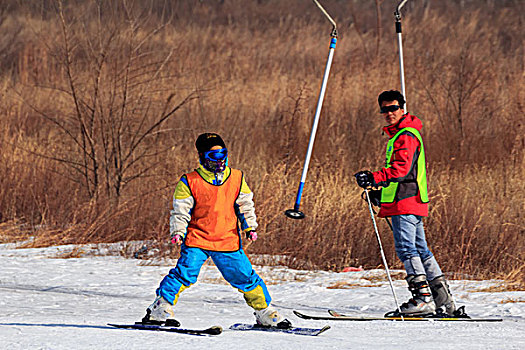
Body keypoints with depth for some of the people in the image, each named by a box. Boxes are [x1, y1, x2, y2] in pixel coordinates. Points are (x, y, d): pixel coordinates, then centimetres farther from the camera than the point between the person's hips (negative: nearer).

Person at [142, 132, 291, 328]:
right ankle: (160, 309, -12)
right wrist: (178, 232, -13)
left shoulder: (237, 178, 5)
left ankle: (265, 313, 19)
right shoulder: (190, 182, -4)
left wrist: (250, 227, 3)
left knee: (245, 276, 4)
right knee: (185, 273, -19)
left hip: (228, 241, 3)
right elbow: (180, 211, -1)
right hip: (197, 240, -3)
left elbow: (245, 204, 15)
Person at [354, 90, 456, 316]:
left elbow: (402, 169, -24)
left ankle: (423, 297, -18)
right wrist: (380, 193, 27)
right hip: (405, 201, 11)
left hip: (406, 201, -11)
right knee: (420, 249, 11)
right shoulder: (398, 135, 23)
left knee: (406, 249, -14)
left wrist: (375, 178, -34)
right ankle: (443, 299, 12)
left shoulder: (406, 136, -10)